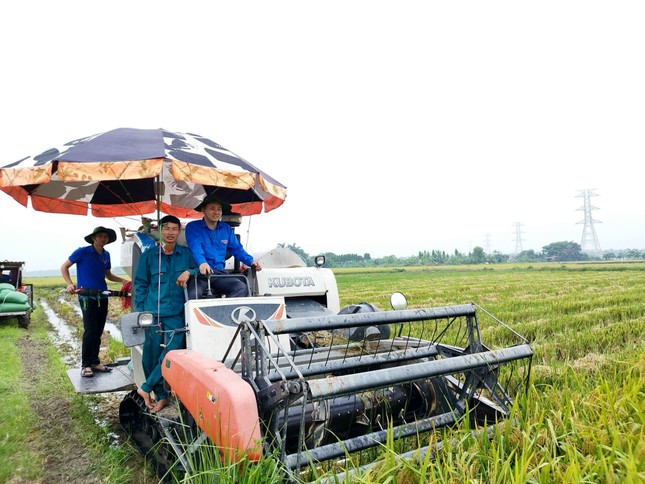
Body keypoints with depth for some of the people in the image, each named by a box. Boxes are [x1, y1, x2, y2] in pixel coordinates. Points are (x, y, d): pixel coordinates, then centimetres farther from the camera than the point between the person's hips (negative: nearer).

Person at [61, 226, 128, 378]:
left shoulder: (106, 255, 12)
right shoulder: (82, 252, -5)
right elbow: (64, 267, 1)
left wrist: (123, 280, 7)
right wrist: (69, 284, -13)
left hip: (102, 297, 6)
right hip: (87, 296, -6)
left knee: (98, 331, 10)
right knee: (90, 331, -10)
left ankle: (94, 362, 20)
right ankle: (85, 365, 2)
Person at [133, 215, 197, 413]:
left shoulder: (186, 254, 8)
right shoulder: (148, 255, 6)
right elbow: (140, 284, 8)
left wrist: (189, 272, -11)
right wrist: (141, 312, 1)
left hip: (176, 314, 0)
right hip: (153, 314, 0)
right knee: (151, 357, 3)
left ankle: (146, 388, 9)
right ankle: (161, 395, 21)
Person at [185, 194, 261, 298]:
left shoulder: (226, 229, 20)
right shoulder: (192, 227, 4)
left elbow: (237, 249, 22)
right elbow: (195, 247, -13)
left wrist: (250, 262, 3)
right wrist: (202, 263, -34)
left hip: (219, 273, 4)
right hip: (199, 272, -4)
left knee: (242, 288, -22)